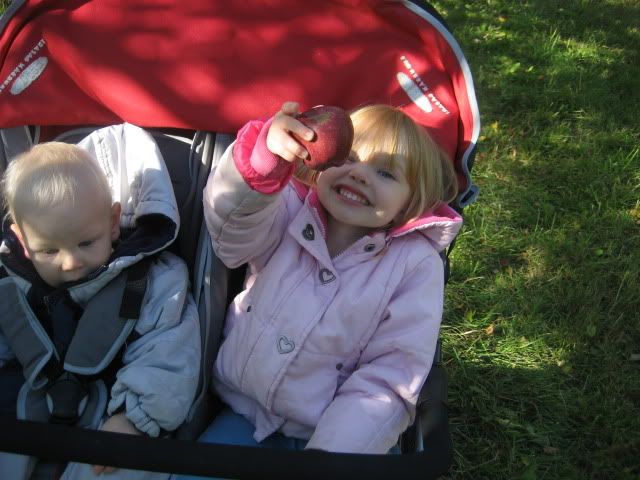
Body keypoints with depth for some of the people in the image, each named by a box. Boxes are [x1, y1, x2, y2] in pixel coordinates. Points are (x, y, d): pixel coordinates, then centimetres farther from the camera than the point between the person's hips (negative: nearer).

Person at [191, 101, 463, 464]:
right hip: (245, 415, 2)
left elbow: (388, 381, -14)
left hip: (338, 433, -1)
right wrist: (263, 157, -43)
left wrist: (332, 452, -25)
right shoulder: (290, 213, -2)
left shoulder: (416, 266, -10)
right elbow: (234, 226, -23)